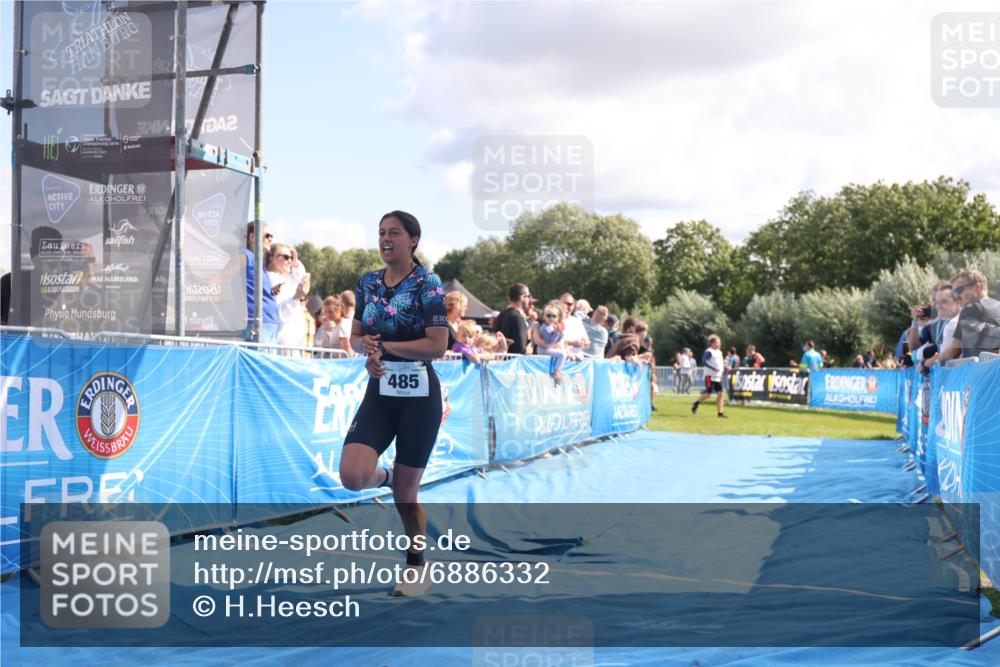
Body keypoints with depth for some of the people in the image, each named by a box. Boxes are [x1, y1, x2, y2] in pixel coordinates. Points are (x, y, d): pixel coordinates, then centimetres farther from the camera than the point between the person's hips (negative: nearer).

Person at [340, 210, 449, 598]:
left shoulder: (427, 284, -9)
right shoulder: (367, 283, 8)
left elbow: (438, 346, -15)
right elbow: (356, 337, 15)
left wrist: (383, 345, -14)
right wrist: (366, 348, -9)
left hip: (419, 395, -4)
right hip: (379, 392, 4)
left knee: (405, 494, 4)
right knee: (352, 477, -17)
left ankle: (416, 564, 29)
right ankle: (385, 476, 20)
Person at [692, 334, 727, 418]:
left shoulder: (719, 352, 17)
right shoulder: (709, 351, -9)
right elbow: (704, 361, -22)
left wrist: (725, 367, 7)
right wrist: (714, 368, -28)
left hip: (718, 377, 8)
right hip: (710, 376, -8)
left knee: (721, 394, -1)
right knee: (708, 394, -6)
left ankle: (720, 412, 1)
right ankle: (696, 403, 18)